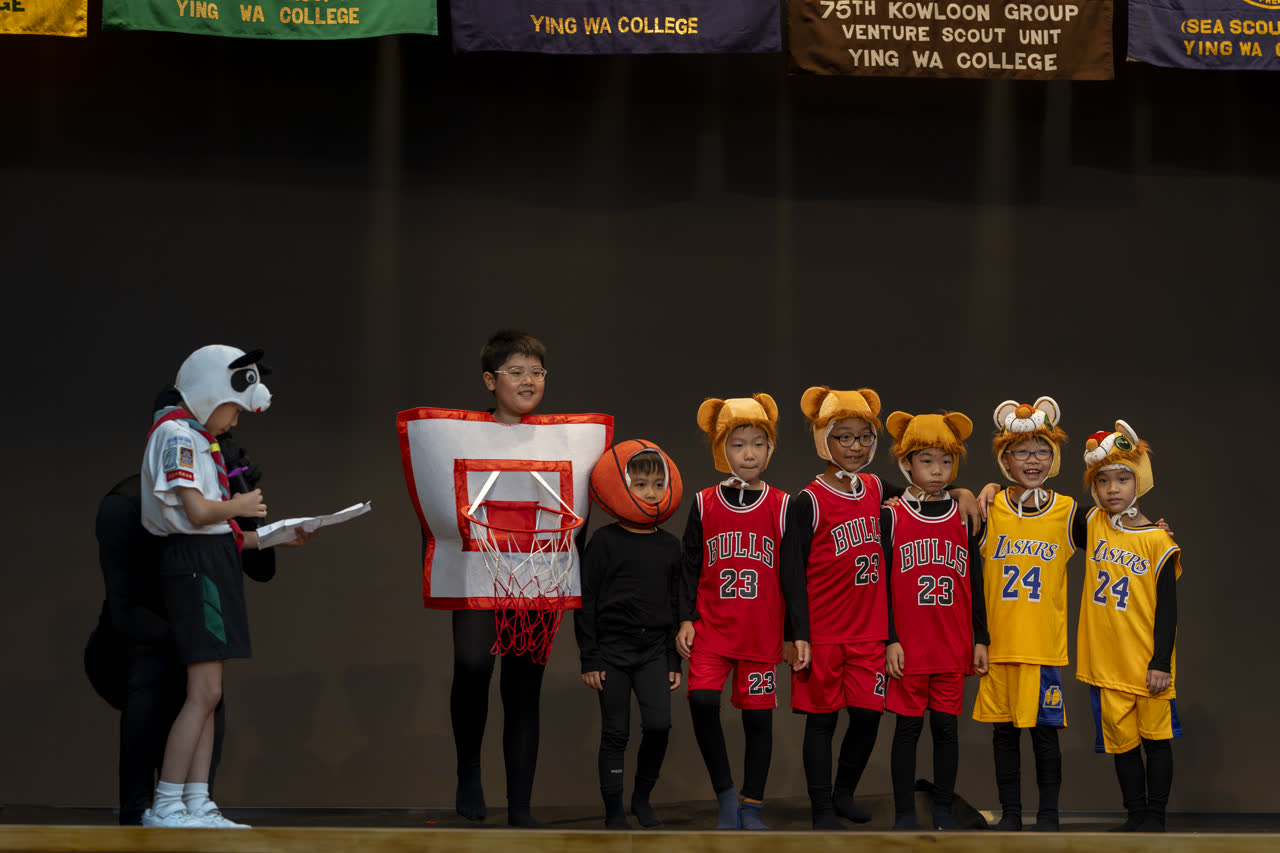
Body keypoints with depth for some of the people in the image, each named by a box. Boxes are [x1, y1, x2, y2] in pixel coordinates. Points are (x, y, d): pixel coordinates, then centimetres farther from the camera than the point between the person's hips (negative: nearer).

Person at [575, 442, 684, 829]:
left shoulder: (669, 546, 7)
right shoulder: (604, 542, -4)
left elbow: (676, 606, 13)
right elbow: (586, 602, -3)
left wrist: (674, 660, 9)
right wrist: (589, 659, -7)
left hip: (653, 651, 3)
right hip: (613, 649, -3)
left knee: (659, 723, -12)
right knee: (615, 733, 1)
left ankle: (642, 796, 9)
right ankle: (614, 811, 11)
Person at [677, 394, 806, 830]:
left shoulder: (781, 507, 2)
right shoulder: (704, 505, 4)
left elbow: (793, 573, 3)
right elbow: (689, 566, 8)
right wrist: (686, 619, 0)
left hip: (762, 631, 0)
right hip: (711, 627, 0)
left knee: (758, 715, 2)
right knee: (702, 700, -18)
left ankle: (752, 807, 15)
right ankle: (725, 795, -3)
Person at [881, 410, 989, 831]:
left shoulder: (964, 517, 7)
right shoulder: (893, 517, -1)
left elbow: (975, 585, 10)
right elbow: (883, 584, -1)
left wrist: (980, 639, 7)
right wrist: (890, 640, -6)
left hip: (953, 647, 2)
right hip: (908, 647, -2)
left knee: (946, 727, 6)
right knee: (908, 728, 3)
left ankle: (943, 811, 16)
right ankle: (905, 814, 10)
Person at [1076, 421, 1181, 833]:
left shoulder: (1157, 541, -8)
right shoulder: (1094, 524, 3)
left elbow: (1168, 608, -8)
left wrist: (1161, 662, -13)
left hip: (1147, 659, -3)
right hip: (1107, 659, 4)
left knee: (1156, 736, 3)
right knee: (1121, 739, 8)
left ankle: (1155, 815, 10)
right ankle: (1135, 814, 17)